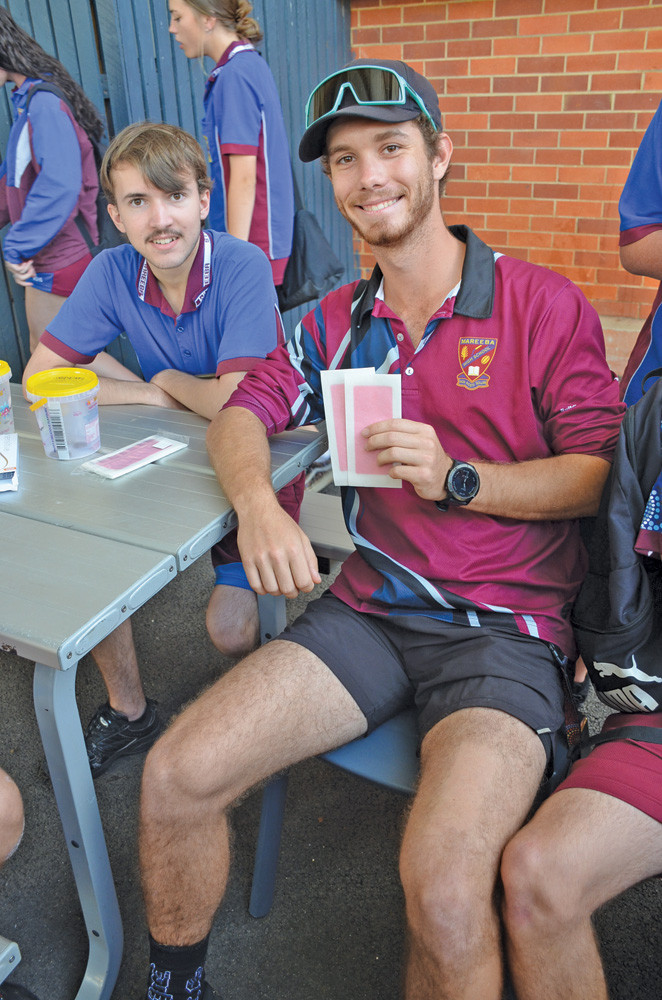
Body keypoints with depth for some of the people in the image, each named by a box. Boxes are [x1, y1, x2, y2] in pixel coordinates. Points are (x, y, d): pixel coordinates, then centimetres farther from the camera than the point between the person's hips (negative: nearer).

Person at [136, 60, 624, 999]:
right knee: (176, 775, -9)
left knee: (444, 883, -28)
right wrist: (255, 500, -11)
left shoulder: (543, 304, 0)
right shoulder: (339, 320, 14)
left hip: (506, 623, -3)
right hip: (368, 607, 4)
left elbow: (595, 474, -3)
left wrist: (455, 479, -19)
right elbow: (243, 413, 12)